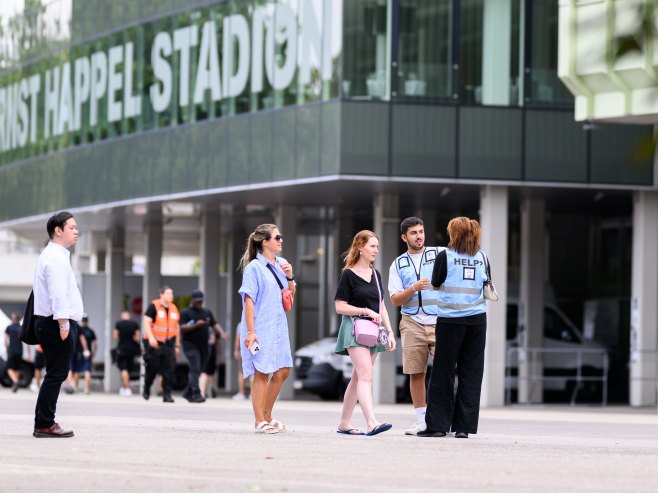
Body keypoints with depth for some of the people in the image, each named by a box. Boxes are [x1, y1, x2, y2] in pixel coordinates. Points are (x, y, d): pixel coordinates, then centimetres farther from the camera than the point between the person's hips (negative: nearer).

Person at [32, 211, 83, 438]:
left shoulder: (54, 255, 21)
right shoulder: (56, 257, -13)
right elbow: (58, 293, -21)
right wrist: (63, 324, -25)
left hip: (52, 324, 11)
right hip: (58, 324, -11)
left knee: (56, 375, 11)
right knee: (56, 375, -10)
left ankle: (45, 423, 12)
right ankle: (44, 425, -11)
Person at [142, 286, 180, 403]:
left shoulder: (174, 309, 12)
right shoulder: (154, 306, -6)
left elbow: (176, 327, 19)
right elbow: (146, 322, -12)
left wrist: (177, 345, 17)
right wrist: (151, 337, -26)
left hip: (168, 344, 4)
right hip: (154, 344, -4)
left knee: (169, 370, -5)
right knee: (152, 368, 3)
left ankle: (167, 394, -3)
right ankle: (146, 389, 28)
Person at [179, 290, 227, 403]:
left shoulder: (207, 312, 17)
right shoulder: (186, 313, -1)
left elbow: (214, 324, 13)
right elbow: (182, 328, -10)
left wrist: (221, 331, -7)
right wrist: (196, 325, -22)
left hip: (204, 345, 6)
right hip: (191, 344, -6)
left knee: (198, 370, 10)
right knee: (195, 369, -16)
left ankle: (188, 392, 24)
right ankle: (196, 394, -21)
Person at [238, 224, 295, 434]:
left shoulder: (281, 264, 10)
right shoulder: (254, 267, -10)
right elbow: (249, 300, -13)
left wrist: (290, 277, 0)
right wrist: (250, 331, -18)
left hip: (278, 327, 7)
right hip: (260, 328, -7)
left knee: (282, 371, 8)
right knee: (261, 373, -4)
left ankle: (267, 416, 22)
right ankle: (260, 422, 2)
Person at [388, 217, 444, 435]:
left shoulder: (439, 253, 8)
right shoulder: (398, 264, 12)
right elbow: (395, 300, 5)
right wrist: (414, 288, -12)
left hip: (439, 321, -2)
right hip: (412, 324, 2)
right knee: (416, 373, 2)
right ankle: (421, 419, 10)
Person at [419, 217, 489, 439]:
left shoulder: (445, 256, -4)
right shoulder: (481, 258, 5)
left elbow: (435, 284, 5)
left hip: (451, 319, -3)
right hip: (477, 319, 3)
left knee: (443, 373, 3)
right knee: (471, 374, 5)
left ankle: (438, 424, 3)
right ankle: (464, 426, 3)